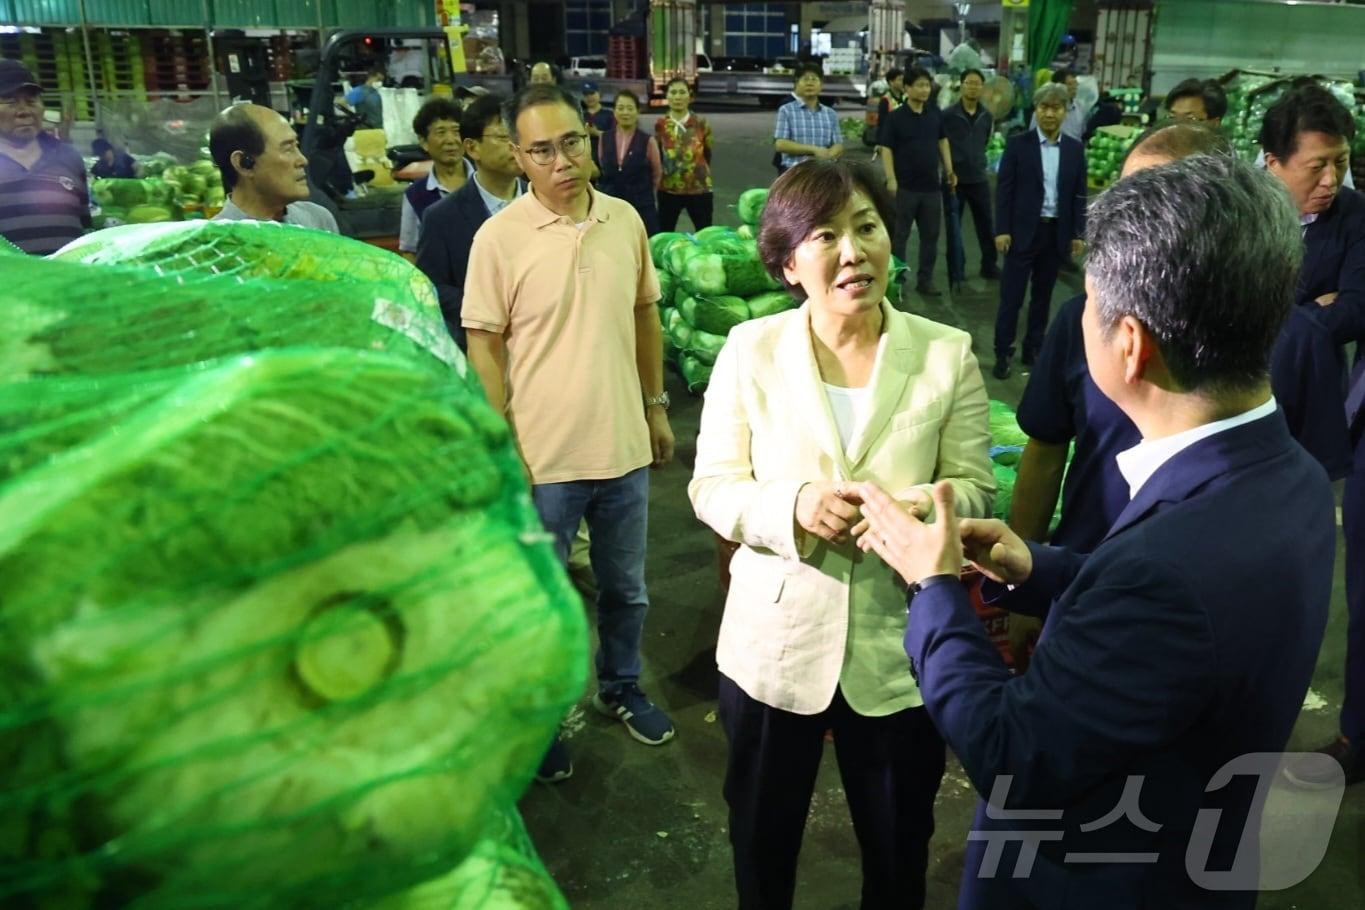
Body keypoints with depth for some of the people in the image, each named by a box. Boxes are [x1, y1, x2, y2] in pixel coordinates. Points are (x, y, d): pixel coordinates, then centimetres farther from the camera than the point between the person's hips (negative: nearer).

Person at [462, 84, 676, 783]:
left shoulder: (625, 220, 0)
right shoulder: (499, 237, -12)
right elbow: (483, 346, -9)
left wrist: (656, 406, 13)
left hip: (623, 445, 4)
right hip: (542, 456, -4)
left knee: (625, 587, 21)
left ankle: (620, 687, 45)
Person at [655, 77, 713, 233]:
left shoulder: (701, 123, -4)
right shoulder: (660, 124, -4)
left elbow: (707, 154, 9)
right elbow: (656, 156, 8)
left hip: (700, 188, 0)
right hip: (668, 190, 1)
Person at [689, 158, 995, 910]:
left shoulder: (948, 354, -8)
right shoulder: (750, 349, -8)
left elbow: (975, 487, -6)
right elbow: (711, 486, -7)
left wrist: (929, 507, -29)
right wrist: (794, 507, -26)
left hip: (900, 649, 0)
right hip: (774, 644, 0)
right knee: (761, 840, 25)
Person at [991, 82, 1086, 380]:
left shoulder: (1075, 149, 5)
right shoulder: (1018, 144, -3)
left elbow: (1079, 194, 7)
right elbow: (1004, 189, -5)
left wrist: (1078, 233, 3)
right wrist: (1002, 230, -10)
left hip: (1057, 232, 3)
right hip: (1023, 231, -3)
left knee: (1043, 296, 11)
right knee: (1012, 296, 0)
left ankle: (1033, 349, 22)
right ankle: (1003, 353, 9)